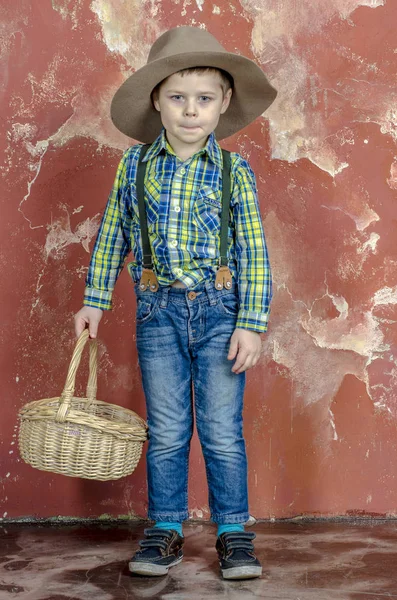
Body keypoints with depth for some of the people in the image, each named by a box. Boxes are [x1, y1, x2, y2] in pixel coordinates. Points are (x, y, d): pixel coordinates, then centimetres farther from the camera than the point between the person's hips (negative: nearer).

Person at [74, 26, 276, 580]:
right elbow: (111, 236, 10)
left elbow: (253, 253, -4)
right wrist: (95, 301, 10)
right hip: (158, 311, 2)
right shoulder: (135, 165, 1)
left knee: (222, 430, 3)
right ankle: (165, 532, 22)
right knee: (166, 432, 8)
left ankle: (233, 533, 17)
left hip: (219, 310, -1)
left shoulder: (234, 172, -4)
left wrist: (251, 324, -8)